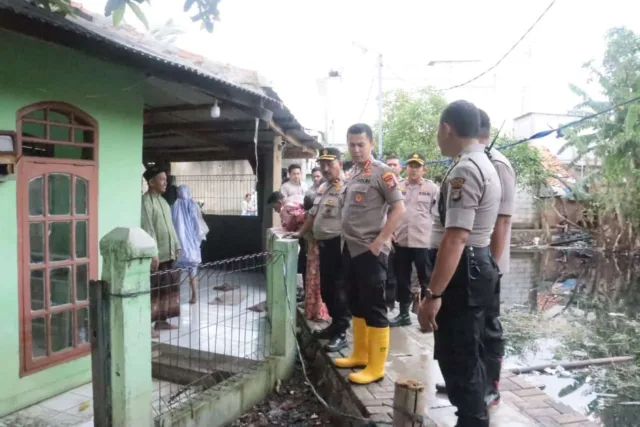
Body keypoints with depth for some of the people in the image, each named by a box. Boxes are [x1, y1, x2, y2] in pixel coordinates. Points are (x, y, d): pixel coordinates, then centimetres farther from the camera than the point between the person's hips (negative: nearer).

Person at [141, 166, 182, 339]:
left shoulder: (162, 200, 15)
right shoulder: (145, 201, -13)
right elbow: (147, 230, -19)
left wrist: (177, 246, 17)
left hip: (168, 253, 9)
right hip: (156, 255, -9)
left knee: (168, 288, 14)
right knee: (152, 291, -3)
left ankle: (161, 320, 25)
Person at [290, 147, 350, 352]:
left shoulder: (346, 187, -14)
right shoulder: (322, 188, 16)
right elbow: (313, 214, 24)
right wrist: (299, 233, 22)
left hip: (338, 245, -9)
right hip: (323, 244, 9)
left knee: (339, 289, -1)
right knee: (326, 288, 16)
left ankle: (341, 333, 9)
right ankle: (335, 324, 31)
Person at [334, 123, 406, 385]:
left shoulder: (381, 172, -10)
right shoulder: (353, 173, 13)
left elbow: (399, 209, -15)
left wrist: (379, 242, -17)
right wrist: (345, 240, 12)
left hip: (370, 251, -8)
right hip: (350, 249, 8)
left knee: (374, 308, -1)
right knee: (356, 306, 16)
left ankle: (375, 367, 8)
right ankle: (360, 355, 30)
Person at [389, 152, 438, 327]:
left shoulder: (432, 188, 0)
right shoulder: (398, 186, 8)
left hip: (424, 241, -3)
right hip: (400, 240, 4)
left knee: (426, 280, 5)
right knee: (402, 279, 11)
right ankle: (404, 313, 23)